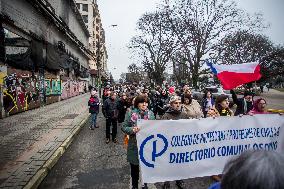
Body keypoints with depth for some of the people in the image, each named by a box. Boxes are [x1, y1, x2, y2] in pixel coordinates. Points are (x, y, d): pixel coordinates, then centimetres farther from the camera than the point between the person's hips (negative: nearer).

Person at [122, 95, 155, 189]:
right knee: (134, 167, 14)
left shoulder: (150, 113, 1)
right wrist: (132, 130, -24)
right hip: (135, 145, -2)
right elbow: (124, 127, -7)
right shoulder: (130, 113, -8)